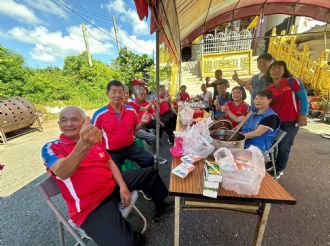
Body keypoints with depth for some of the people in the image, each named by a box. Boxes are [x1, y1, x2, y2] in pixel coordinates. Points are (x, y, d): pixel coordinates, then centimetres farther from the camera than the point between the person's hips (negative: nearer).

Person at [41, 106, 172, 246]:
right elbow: (62, 173, -33)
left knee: (150, 173, 12)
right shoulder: (51, 148, -11)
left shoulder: (94, 140, 5)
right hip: (91, 206, -5)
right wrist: (84, 145, -53)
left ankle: (161, 208, 34)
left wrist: (123, 186, -5)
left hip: (113, 185, 6)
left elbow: (110, 163, 8)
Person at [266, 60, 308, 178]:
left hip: (291, 122, -3)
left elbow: (303, 98, -6)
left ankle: (278, 170, 24)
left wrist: (303, 116, -11)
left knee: (284, 147, 4)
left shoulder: (292, 82, -5)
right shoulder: (268, 88, 5)